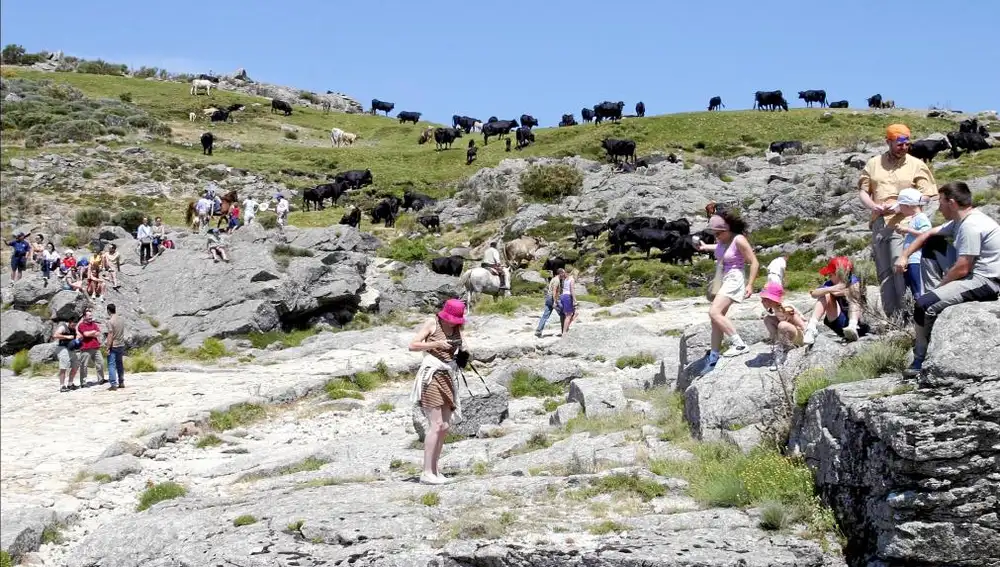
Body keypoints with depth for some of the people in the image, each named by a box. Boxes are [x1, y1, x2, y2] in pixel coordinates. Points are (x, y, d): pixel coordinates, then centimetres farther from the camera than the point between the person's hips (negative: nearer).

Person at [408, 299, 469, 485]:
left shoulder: (458, 328, 12)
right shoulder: (432, 324, -3)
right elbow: (413, 345, -8)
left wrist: (463, 355, -4)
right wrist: (437, 344, -15)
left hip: (448, 377, 7)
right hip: (432, 376, -7)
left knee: (444, 427, 4)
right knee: (436, 425, -14)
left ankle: (434, 470, 10)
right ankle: (427, 472, -15)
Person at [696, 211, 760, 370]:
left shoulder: (739, 240, -18)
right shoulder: (722, 240, 5)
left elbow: (754, 262, -16)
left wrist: (750, 284, -19)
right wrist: (706, 247, 37)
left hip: (733, 280, -9)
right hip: (721, 280, 9)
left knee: (714, 312, -25)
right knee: (716, 319, 9)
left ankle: (739, 345, -23)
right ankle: (713, 357, 16)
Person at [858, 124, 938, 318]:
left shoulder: (916, 165, 4)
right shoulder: (873, 164, 13)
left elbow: (925, 196, -2)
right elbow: (863, 191, 13)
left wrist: (899, 206, -15)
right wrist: (874, 206, -8)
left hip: (902, 224, -4)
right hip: (879, 224, 4)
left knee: (900, 269, -13)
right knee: (883, 272, 6)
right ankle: (890, 316, 12)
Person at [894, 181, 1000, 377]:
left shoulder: (971, 226, -22)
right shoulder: (960, 221, 10)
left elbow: (961, 269, -23)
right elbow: (928, 234, 21)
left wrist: (939, 286, -8)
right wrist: (904, 256, 12)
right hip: (972, 274, 11)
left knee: (924, 304, -24)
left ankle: (921, 362, -9)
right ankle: (935, 297, 11)